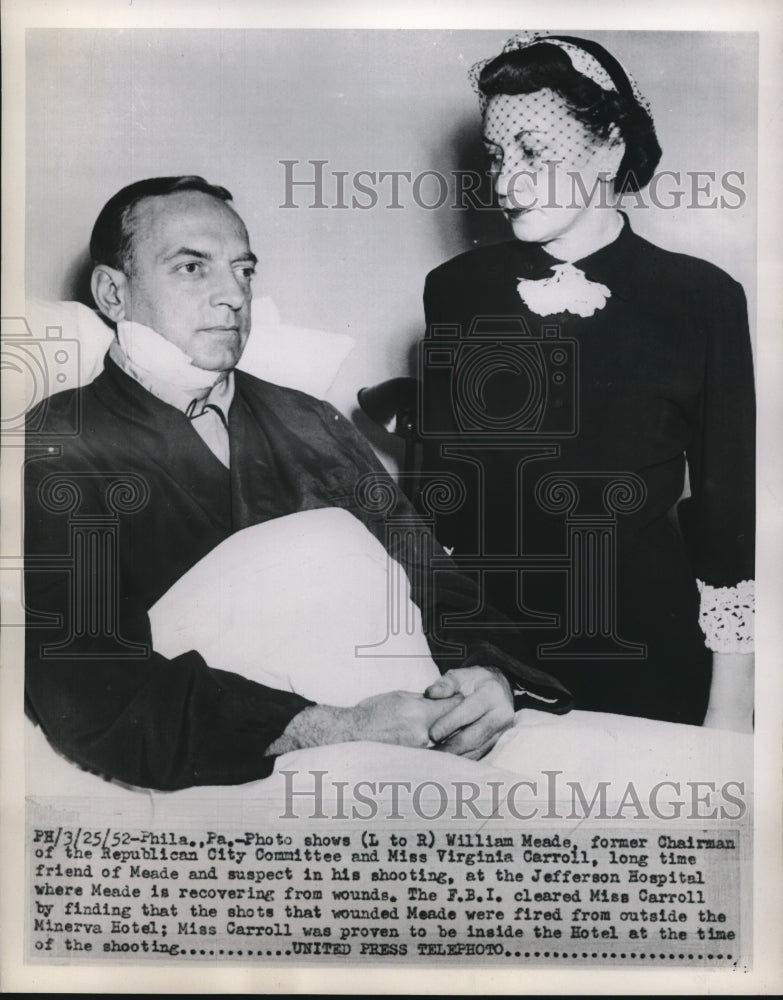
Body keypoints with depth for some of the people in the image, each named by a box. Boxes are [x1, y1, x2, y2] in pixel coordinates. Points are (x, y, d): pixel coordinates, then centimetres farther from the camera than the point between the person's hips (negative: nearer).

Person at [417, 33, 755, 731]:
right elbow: (437, 483, 6)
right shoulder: (455, 292, 2)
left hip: (648, 663, -1)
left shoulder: (701, 300, -4)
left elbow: (730, 516, -1)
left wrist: (731, 707, -2)